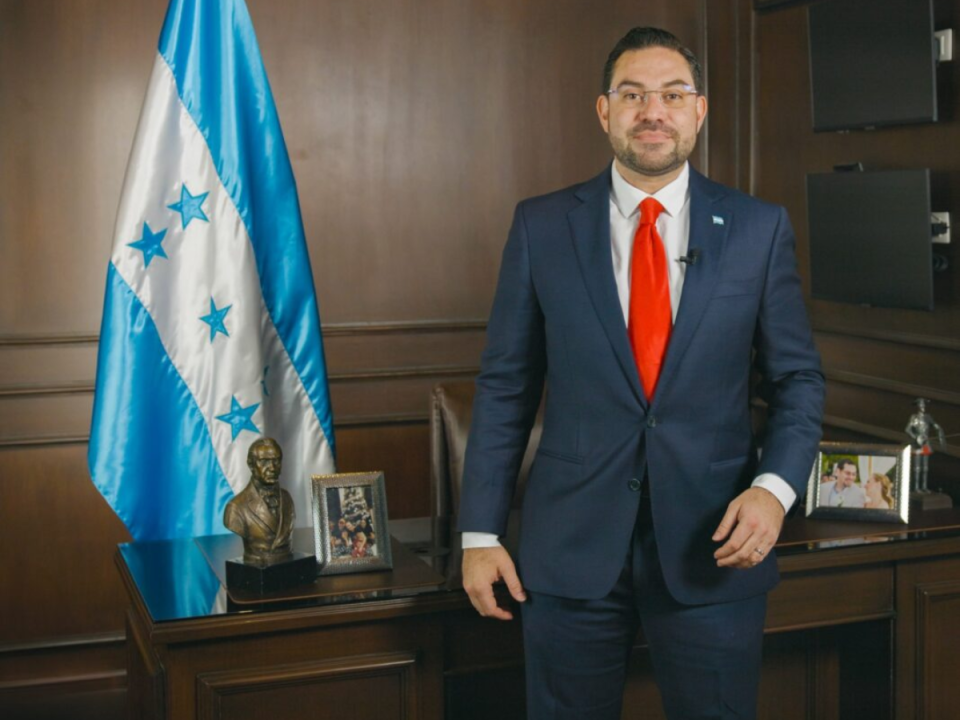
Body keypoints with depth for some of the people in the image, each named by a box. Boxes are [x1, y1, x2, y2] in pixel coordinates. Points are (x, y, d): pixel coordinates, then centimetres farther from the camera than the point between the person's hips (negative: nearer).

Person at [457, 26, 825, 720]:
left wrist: (775, 487, -12)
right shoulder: (541, 226, 0)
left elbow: (798, 376, 5)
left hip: (715, 544, 0)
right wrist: (481, 533, -1)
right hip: (572, 543, 0)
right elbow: (505, 386, 2)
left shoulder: (760, 228, 0)